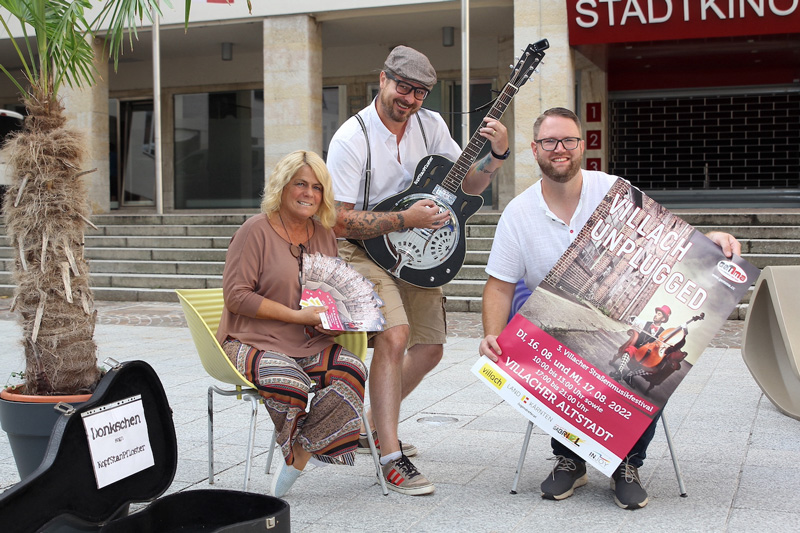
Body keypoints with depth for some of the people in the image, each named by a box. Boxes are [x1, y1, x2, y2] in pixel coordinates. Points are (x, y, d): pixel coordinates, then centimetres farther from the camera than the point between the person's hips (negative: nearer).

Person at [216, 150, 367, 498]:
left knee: (352, 369, -24)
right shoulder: (256, 231, -7)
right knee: (291, 382, -35)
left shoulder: (323, 234, 13)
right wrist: (297, 316, -18)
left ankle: (298, 456, -12)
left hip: (310, 344, 6)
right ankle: (302, 452, -1)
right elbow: (236, 295, -13)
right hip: (252, 342, -5)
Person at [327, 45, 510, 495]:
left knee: (430, 348, 10)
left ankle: (373, 427, 30)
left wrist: (497, 155, -13)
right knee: (395, 335, -28)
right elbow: (339, 222, -21)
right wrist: (406, 219, -29)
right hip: (366, 252, -7)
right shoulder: (352, 139, -17)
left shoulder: (430, 124, 2)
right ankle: (391, 458, -24)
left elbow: (469, 185, 6)